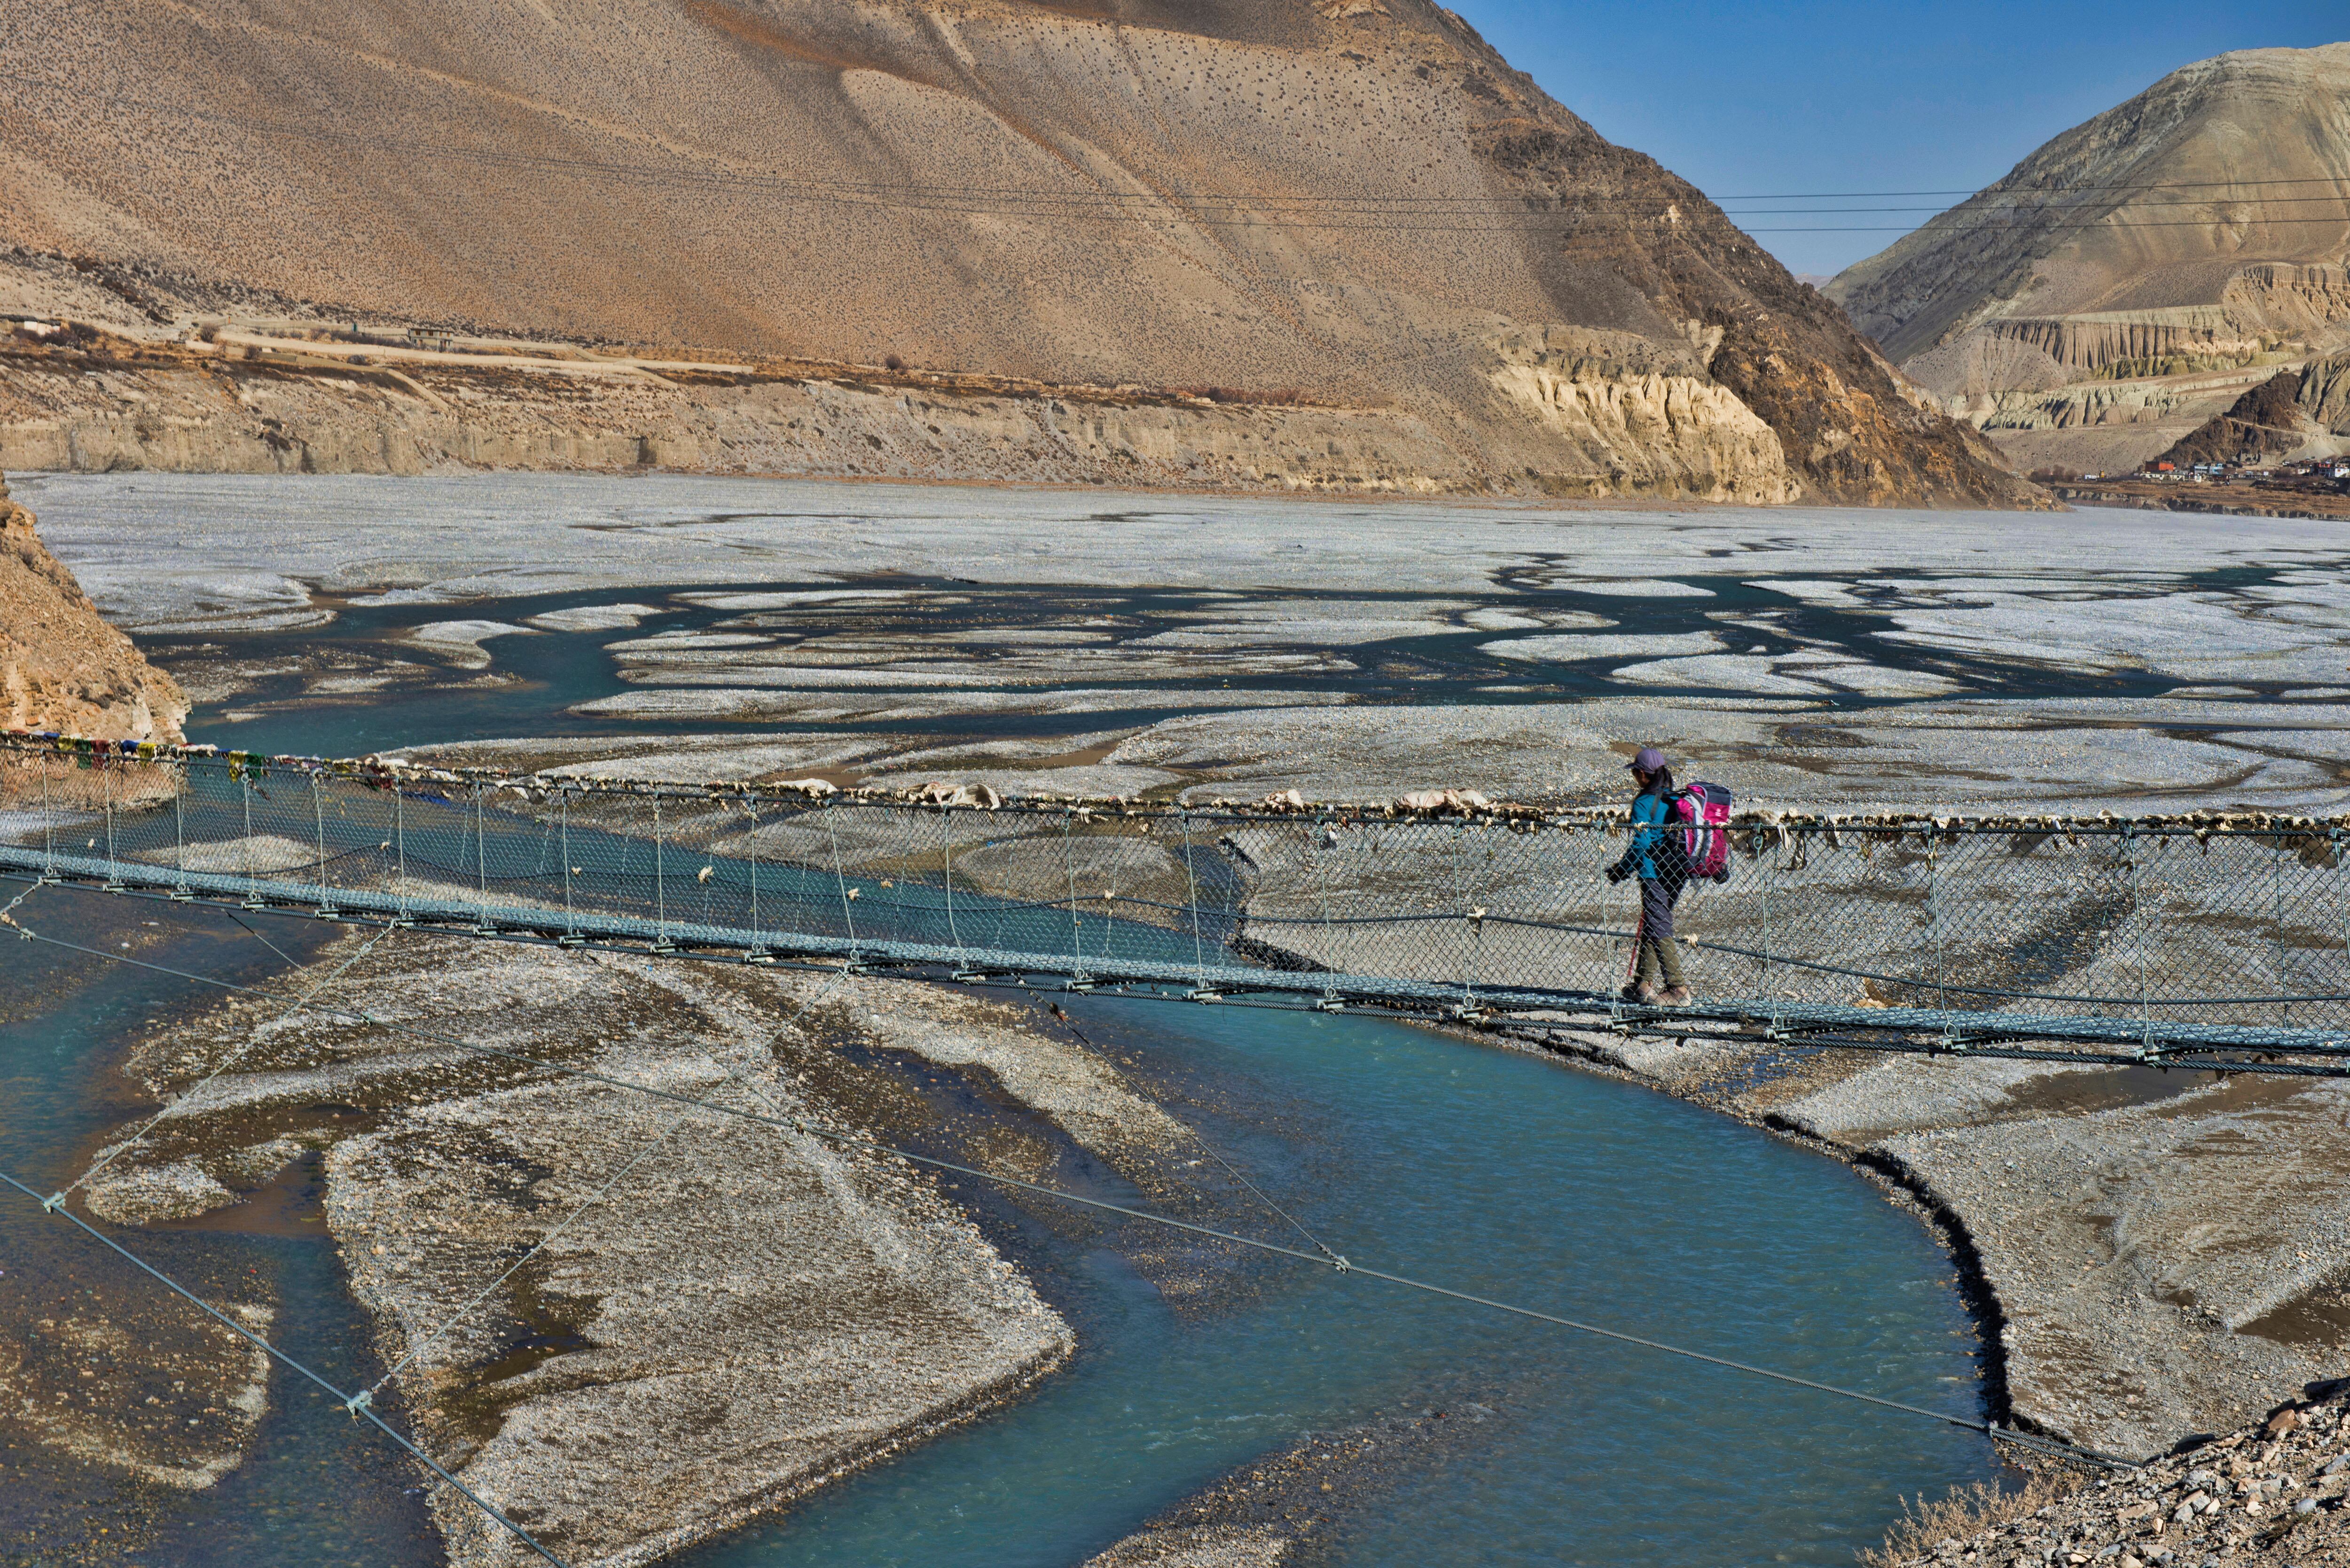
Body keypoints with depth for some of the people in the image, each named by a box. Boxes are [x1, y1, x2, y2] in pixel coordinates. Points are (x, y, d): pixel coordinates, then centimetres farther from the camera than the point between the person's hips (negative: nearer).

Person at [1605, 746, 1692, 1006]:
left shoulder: (1644, 803, -12)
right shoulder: (1675, 799, 10)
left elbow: (1641, 844, -17)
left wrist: (1621, 870, -5)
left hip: (1654, 874, -8)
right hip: (1678, 873, 8)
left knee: (1659, 930, -5)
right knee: (1651, 926, 17)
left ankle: (1679, 989, -8)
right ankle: (1644, 984, 23)